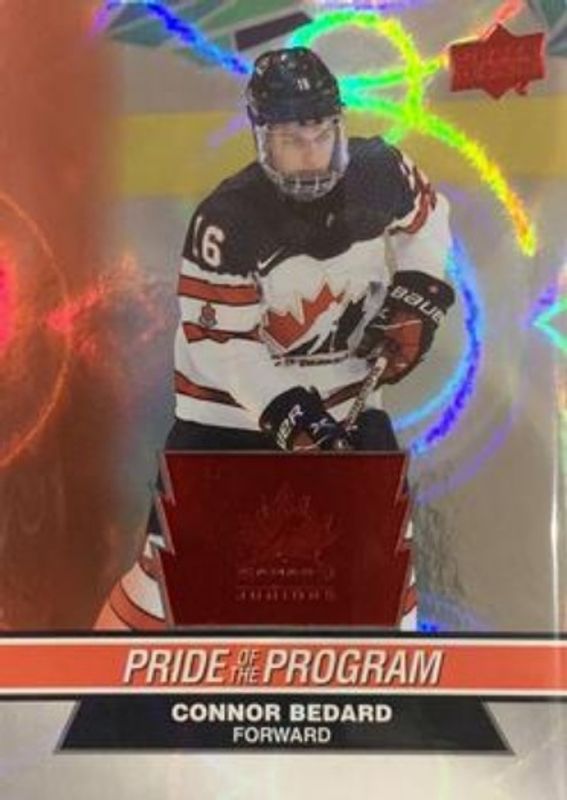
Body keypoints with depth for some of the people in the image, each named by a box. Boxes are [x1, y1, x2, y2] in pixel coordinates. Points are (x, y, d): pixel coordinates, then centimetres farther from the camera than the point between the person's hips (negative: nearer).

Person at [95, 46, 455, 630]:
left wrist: (416, 294, -2)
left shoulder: (381, 170, -10)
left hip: (346, 390, 4)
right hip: (233, 398, -4)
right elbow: (218, 343, -22)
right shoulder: (228, 220, -24)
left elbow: (427, 217, 12)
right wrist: (282, 411, -30)